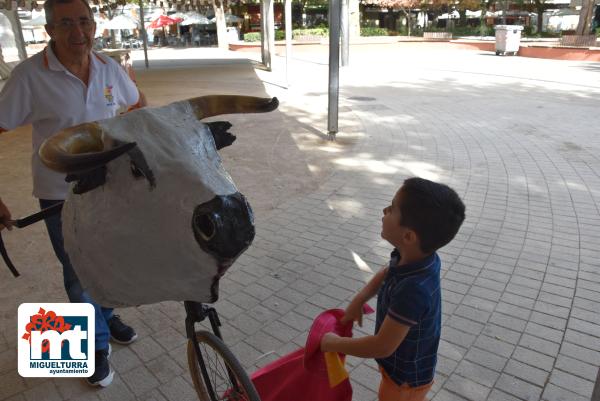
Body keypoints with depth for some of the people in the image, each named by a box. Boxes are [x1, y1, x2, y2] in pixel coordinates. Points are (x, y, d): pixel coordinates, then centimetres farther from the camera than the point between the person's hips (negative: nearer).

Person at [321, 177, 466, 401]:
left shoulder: (413, 290, -42)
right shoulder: (415, 257, -17)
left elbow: (382, 347, -33)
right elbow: (387, 273, 7)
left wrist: (334, 344, -21)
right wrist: (359, 300, -4)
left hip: (406, 377, -7)